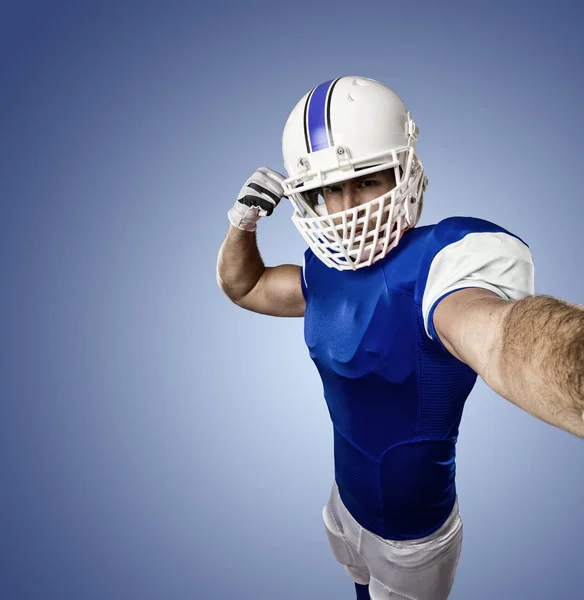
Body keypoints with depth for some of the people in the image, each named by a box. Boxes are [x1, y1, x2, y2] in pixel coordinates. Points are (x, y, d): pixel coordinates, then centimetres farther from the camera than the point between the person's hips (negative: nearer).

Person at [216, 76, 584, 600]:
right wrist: (244, 221, -12)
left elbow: (503, 337, -55)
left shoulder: (444, 259, -32)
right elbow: (242, 286, 8)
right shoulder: (326, 270, -8)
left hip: (412, 537, -6)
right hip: (347, 505, 6)